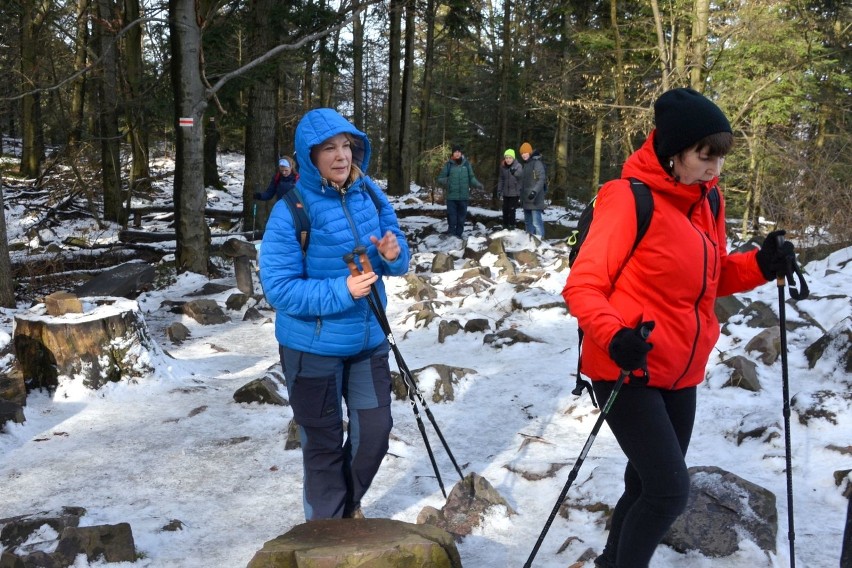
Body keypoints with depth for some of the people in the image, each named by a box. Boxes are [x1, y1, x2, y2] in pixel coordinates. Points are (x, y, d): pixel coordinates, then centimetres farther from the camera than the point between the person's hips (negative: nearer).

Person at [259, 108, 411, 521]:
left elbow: (396, 262, 6)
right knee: (324, 443, 11)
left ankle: (349, 505, 42)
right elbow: (278, 289, -21)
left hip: (369, 339, 5)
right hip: (313, 347, -5)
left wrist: (394, 255, -18)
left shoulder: (370, 195, -3)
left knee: (375, 432, 14)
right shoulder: (292, 210, -19)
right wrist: (340, 291, -31)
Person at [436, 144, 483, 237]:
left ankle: (458, 235, 18)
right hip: (451, 196, -2)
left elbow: (471, 177, 10)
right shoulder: (449, 164, 0)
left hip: (464, 196, 2)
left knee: (461, 217, 8)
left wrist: (477, 184, -8)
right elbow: (440, 178, 4)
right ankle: (451, 236, 3)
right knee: (451, 217, -4)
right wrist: (446, 181, -18)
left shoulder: (466, 163, 5)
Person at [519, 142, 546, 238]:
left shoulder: (537, 163, -10)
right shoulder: (525, 164, 17)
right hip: (526, 198, 9)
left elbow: (542, 179, -18)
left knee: (536, 220, -16)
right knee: (528, 220, 15)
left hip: (535, 198, -9)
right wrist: (522, 194, 23)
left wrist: (534, 191, -30)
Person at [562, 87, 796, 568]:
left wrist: (760, 266, -3)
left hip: (680, 374, 8)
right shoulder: (630, 198, -16)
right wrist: (613, 335, -33)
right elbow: (583, 285, -16)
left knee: (649, 486, 17)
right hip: (628, 372, -7)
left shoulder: (707, 200, 6)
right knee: (670, 491, -13)